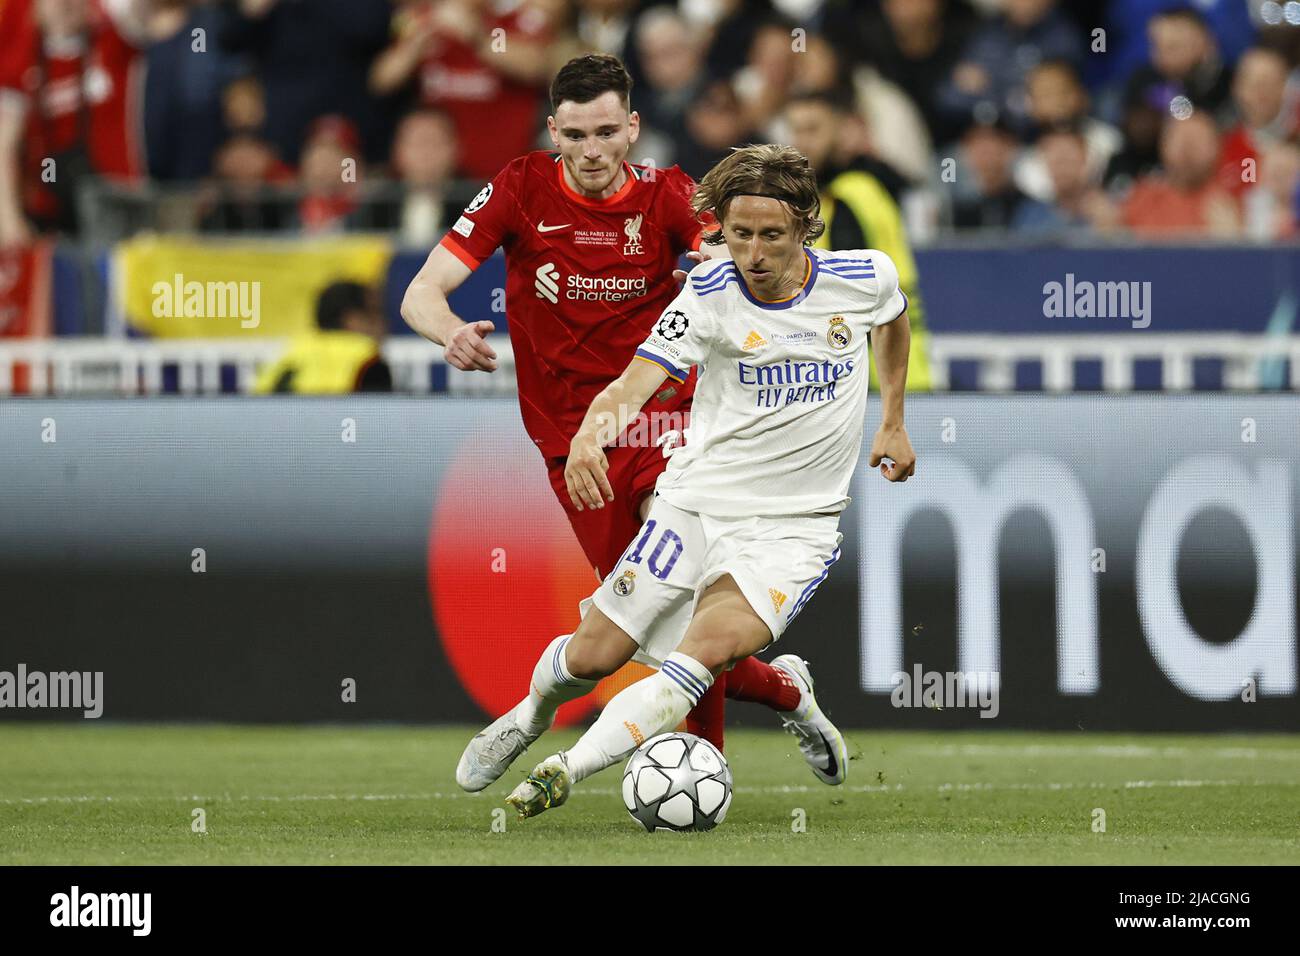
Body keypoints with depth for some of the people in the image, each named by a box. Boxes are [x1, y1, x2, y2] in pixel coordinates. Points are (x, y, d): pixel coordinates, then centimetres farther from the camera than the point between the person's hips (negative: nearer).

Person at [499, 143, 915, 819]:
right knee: (591, 658, 4)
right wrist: (589, 435, -47)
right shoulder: (710, 294, -13)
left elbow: (892, 319, 21)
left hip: (794, 527, 0)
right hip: (697, 502, 1)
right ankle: (532, 710, 40)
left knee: (708, 649, -27)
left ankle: (570, 770, -28)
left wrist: (894, 422, 23)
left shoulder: (865, 279, -6)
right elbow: (635, 382, -26)